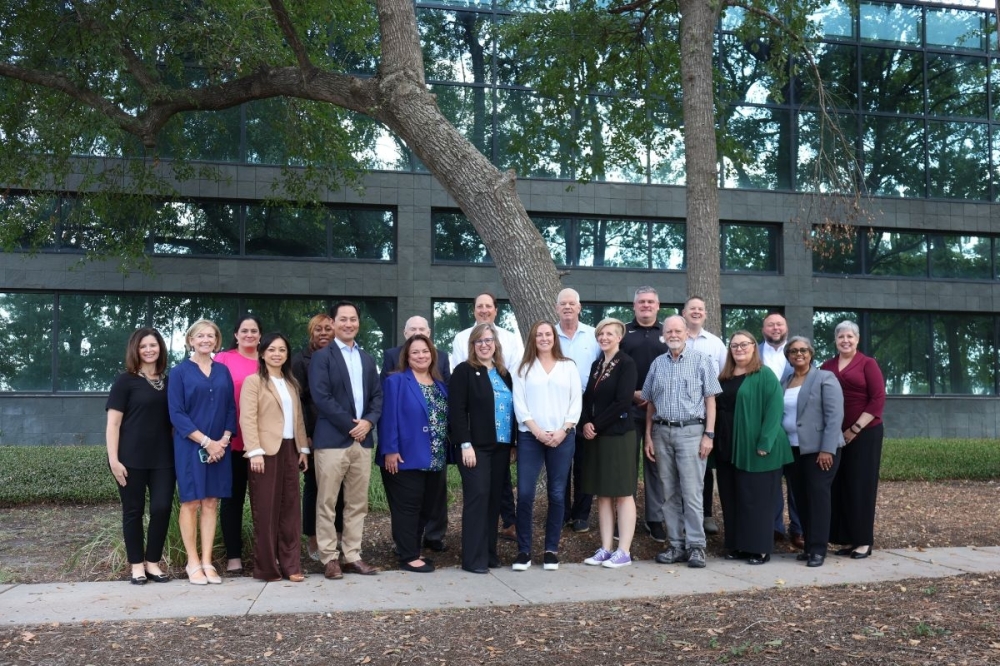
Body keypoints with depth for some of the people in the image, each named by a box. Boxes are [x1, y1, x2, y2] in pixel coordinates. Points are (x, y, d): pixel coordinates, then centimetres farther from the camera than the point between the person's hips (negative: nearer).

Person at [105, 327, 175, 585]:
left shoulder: (169, 381, 11)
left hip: (163, 457, 3)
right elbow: (113, 423, -4)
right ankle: (137, 565, 16)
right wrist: (113, 458, -12)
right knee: (133, 510, 5)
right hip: (132, 458, -3)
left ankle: (153, 562, 15)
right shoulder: (126, 381, -1)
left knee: (162, 508, -1)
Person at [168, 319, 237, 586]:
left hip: (219, 446, 4)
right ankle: (193, 563, 10)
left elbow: (231, 408, 9)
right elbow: (176, 413, -8)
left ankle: (207, 562, 10)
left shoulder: (223, 371, 10)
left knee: (211, 503, 5)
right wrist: (205, 441, -15)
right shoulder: (180, 371, -2)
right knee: (191, 503, 1)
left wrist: (224, 439, -7)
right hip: (190, 446, -3)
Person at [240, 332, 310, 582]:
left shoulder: (292, 383, 17)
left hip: (290, 449, 6)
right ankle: (267, 567, 7)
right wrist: (255, 451, -19)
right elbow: (247, 419, -11)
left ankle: (290, 565, 11)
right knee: (266, 509, -1)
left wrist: (303, 448, 11)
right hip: (267, 450, -6)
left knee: (290, 507, 6)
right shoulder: (253, 381, -3)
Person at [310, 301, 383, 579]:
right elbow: (321, 397, -12)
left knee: (358, 503, 9)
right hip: (332, 439, -6)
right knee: (327, 502, 0)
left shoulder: (367, 358, 17)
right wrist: (351, 424, -13)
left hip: (362, 439, 6)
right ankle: (329, 558, 9)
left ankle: (352, 556, 17)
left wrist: (368, 422, -5)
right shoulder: (322, 357, -2)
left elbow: (377, 395, 14)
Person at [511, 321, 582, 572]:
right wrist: (537, 431, -10)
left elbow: (576, 402, 4)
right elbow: (519, 403, 1)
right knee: (525, 493, -5)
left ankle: (551, 549, 12)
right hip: (530, 436, 0)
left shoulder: (569, 366, 10)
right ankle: (524, 550, 5)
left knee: (557, 494, 3)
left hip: (562, 437, 1)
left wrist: (563, 430, -8)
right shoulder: (524, 368, 9)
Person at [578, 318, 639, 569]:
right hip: (596, 436, 7)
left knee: (623, 493, -1)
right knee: (603, 494, 9)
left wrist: (597, 426, -12)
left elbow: (622, 402, -15)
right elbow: (587, 398, 11)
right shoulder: (596, 365, 14)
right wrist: (586, 423, -7)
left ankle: (624, 551, 4)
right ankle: (606, 548, 15)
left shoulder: (627, 364, -8)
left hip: (619, 435, -7)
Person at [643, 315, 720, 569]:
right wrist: (648, 436, 9)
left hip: (690, 431, -4)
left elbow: (710, 400, -1)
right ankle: (676, 545, 13)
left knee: (692, 493, -6)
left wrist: (708, 434, -8)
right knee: (669, 493, 7)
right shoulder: (657, 364, 13)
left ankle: (696, 546, 1)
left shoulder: (701, 360, 2)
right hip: (662, 432, 4)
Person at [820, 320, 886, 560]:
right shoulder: (826, 367, 9)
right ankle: (848, 539, 13)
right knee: (839, 486, 5)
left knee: (861, 485, 0)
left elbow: (878, 399, -9)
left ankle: (864, 541, 9)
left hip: (865, 434, -4)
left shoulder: (867, 364, -2)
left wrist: (855, 429, -13)